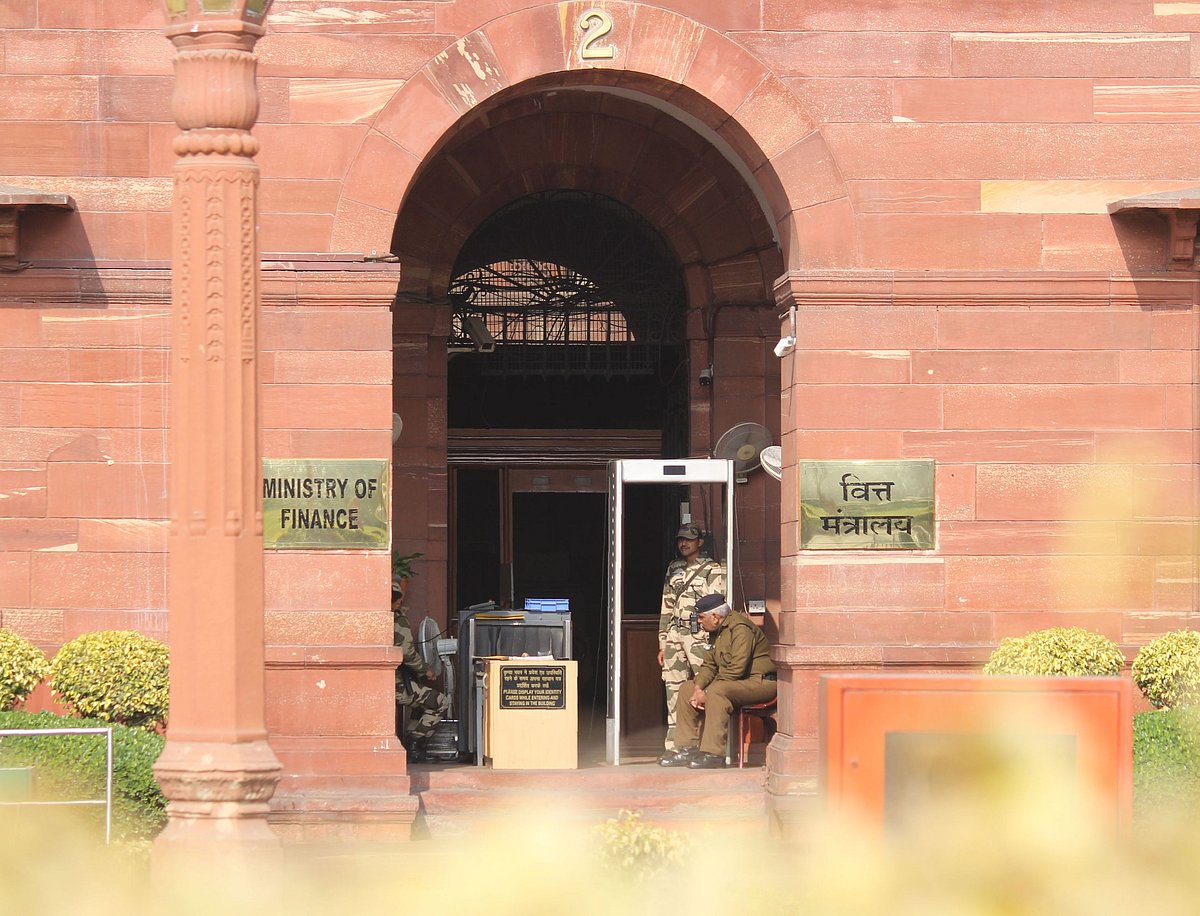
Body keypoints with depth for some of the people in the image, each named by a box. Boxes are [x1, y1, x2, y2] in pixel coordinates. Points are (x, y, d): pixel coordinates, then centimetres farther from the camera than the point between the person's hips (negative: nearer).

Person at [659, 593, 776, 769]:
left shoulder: (740, 628, -19)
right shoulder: (717, 631, 11)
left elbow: (736, 669, -26)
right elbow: (709, 665, 13)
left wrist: (706, 693, -22)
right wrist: (698, 689, -7)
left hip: (759, 682, -10)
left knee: (716, 692, -35)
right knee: (686, 689, 5)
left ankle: (713, 753, -34)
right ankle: (689, 747, 3)